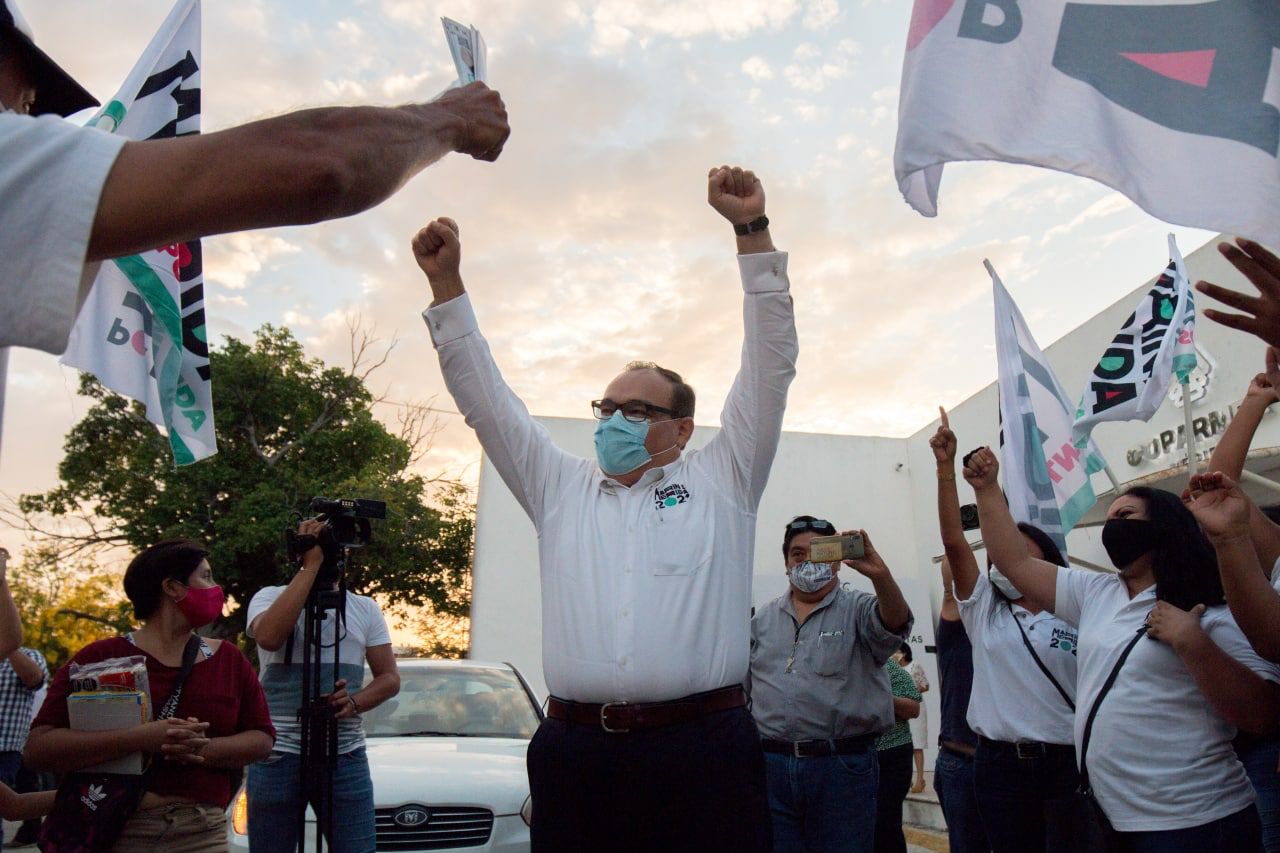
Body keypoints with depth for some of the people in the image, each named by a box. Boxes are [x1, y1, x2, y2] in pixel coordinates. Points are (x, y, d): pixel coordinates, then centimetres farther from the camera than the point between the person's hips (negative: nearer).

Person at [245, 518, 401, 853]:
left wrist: (353, 702, -16)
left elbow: (390, 678, 6)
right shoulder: (270, 597, 1)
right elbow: (269, 636, -22)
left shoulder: (366, 608, 9)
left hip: (346, 756, 2)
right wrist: (311, 566, -19)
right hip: (277, 755, -2)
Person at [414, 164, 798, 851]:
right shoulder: (560, 487, 18)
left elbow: (769, 366, 5)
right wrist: (446, 283, 12)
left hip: (701, 750, -2)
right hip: (574, 754, 3)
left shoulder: (720, 483, 11)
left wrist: (752, 231, 0)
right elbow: (485, 399, 17)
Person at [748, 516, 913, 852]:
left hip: (842, 765, -3)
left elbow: (894, 624, -22)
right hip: (771, 763, 3)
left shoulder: (857, 610, 1)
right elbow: (743, 688, 17)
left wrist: (880, 575, -42)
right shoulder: (763, 619, 12)